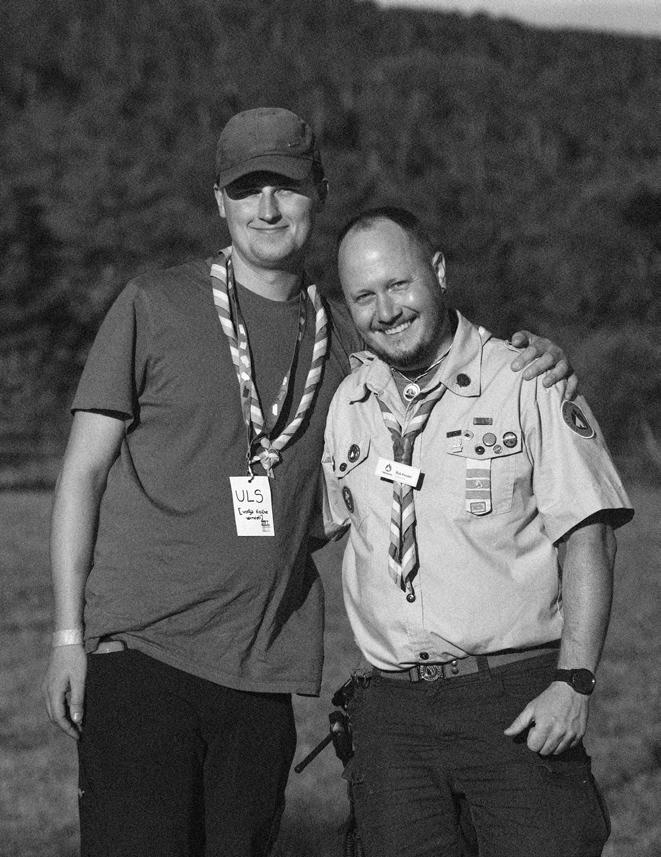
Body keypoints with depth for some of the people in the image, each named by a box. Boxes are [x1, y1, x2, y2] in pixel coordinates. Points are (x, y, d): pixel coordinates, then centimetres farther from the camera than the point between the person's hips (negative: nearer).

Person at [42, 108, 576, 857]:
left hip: (265, 672, 4)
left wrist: (534, 368, 3)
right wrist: (68, 634, -5)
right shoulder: (154, 309, 1)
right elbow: (83, 472, 2)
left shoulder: (341, 341, 12)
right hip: (141, 651, -4)